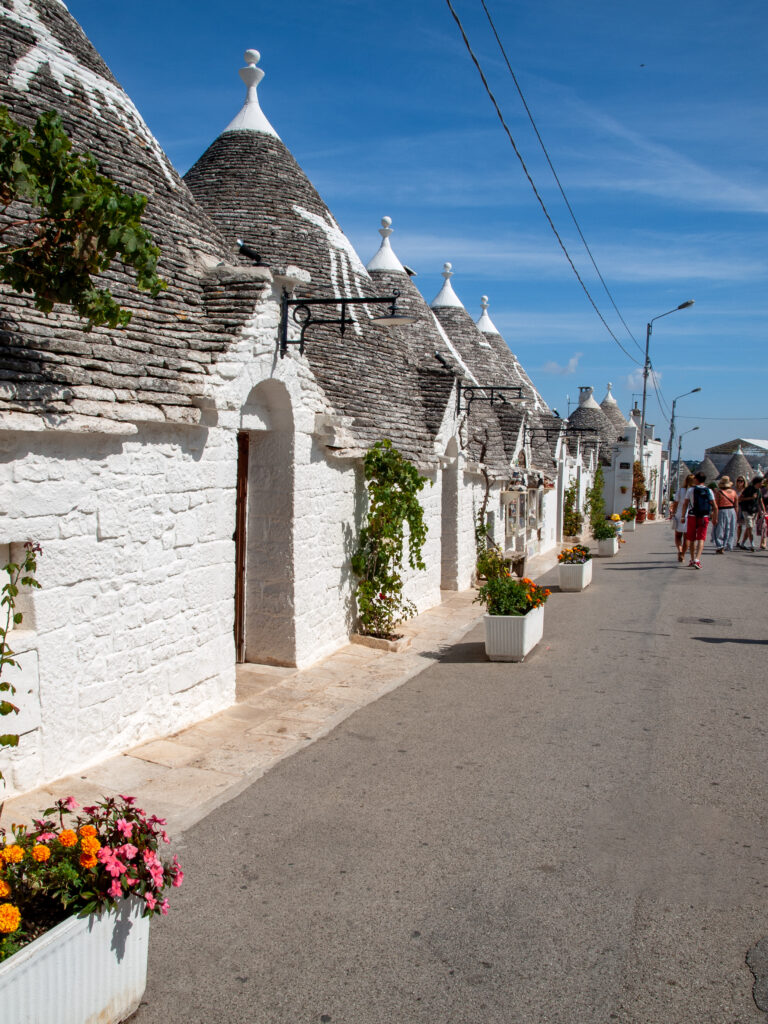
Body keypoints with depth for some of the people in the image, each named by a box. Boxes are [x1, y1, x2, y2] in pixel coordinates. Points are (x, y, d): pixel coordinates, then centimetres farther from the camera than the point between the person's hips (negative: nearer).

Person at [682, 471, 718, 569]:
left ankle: (692, 559, 24)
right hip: (704, 518, 0)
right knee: (701, 539, -3)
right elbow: (715, 507, 0)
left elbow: (685, 504, -3)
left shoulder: (691, 490, -2)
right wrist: (715, 519, 10)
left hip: (692, 517, 0)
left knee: (692, 539, 13)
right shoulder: (709, 491, 1)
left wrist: (683, 516, 5)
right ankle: (697, 560, -20)